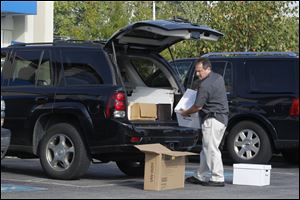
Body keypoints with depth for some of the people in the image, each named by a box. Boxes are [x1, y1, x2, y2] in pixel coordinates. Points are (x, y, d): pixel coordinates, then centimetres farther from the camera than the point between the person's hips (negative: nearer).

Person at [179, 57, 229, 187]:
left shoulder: (205, 85, -19)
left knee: (211, 149, -7)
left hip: (212, 120, -10)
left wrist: (185, 113, 1)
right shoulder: (219, 78, 11)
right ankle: (201, 176, 21)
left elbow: (198, 106, -15)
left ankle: (218, 179, -5)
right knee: (206, 149, 15)